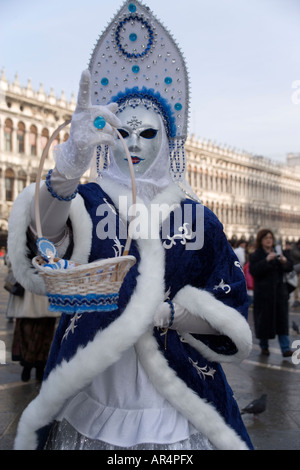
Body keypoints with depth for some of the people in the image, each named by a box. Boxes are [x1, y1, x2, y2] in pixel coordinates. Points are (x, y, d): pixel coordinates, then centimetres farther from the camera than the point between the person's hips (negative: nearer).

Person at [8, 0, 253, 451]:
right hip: (89, 409, 0)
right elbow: (48, 229, -26)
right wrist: (70, 165, -45)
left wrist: (164, 314, -16)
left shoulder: (195, 216, 2)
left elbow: (228, 316, 0)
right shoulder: (87, 201, -1)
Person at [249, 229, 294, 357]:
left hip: (279, 291, 3)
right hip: (263, 292, -3)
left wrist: (284, 261, -13)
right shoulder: (255, 255, -1)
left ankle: (285, 349, -5)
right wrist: (267, 260, -25)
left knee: (282, 320, -2)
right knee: (264, 320, 2)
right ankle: (264, 346, 20)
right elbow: (253, 271, -17)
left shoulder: (278, 253, 12)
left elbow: (289, 268, 8)